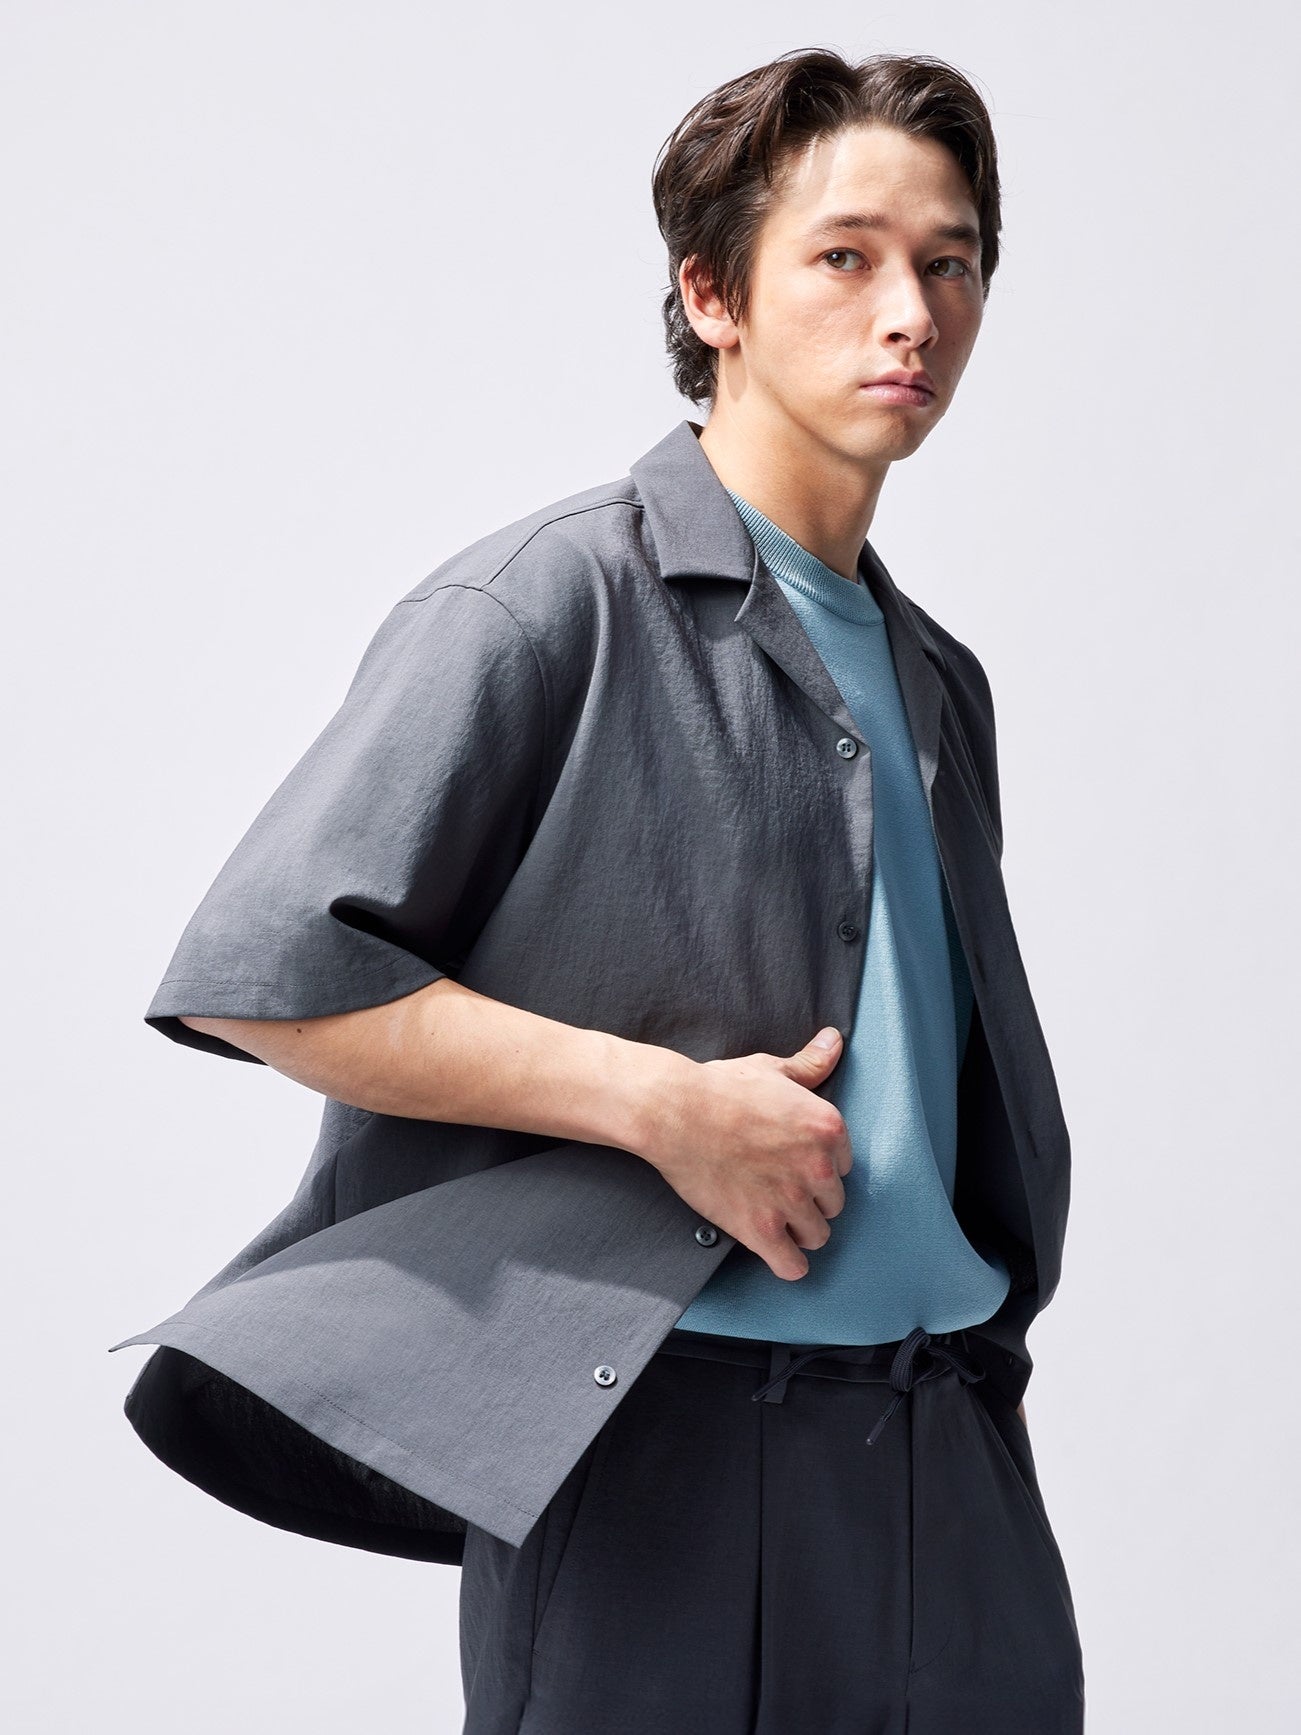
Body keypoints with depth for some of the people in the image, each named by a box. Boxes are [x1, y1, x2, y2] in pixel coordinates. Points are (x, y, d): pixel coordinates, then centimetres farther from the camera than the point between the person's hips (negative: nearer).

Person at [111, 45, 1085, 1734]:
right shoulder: (554, 603, -8)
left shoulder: (937, 681, 16)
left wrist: (985, 1336, 12)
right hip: (655, 1444, -6)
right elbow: (261, 970, -15)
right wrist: (664, 1103, -17)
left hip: (949, 1445, 7)